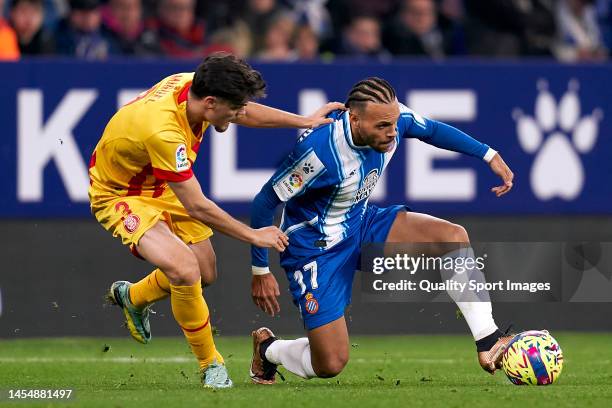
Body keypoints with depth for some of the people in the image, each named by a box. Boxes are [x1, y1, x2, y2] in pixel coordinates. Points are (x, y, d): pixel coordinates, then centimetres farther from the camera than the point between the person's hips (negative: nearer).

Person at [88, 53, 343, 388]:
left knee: (205, 274, 11)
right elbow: (196, 207, -29)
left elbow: (245, 112, 8)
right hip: (119, 195, -9)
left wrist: (304, 121, 8)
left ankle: (132, 297, 41)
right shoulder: (163, 131, -39)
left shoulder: (193, 86, -17)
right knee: (184, 270, -26)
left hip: (160, 187, 9)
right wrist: (254, 236, -20)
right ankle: (210, 364, -5)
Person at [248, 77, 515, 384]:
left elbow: (431, 130, 9)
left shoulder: (390, 118, -16)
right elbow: (265, 202, -22)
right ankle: (267, 349, 25)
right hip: (315, 248, -7)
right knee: (330, 365, -10)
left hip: (361, 223, 7)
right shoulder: (319, 151, -34)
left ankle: (489, 346, -7)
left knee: (454, 236, -14)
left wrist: (490, 156, 4)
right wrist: (260, 272, -16)